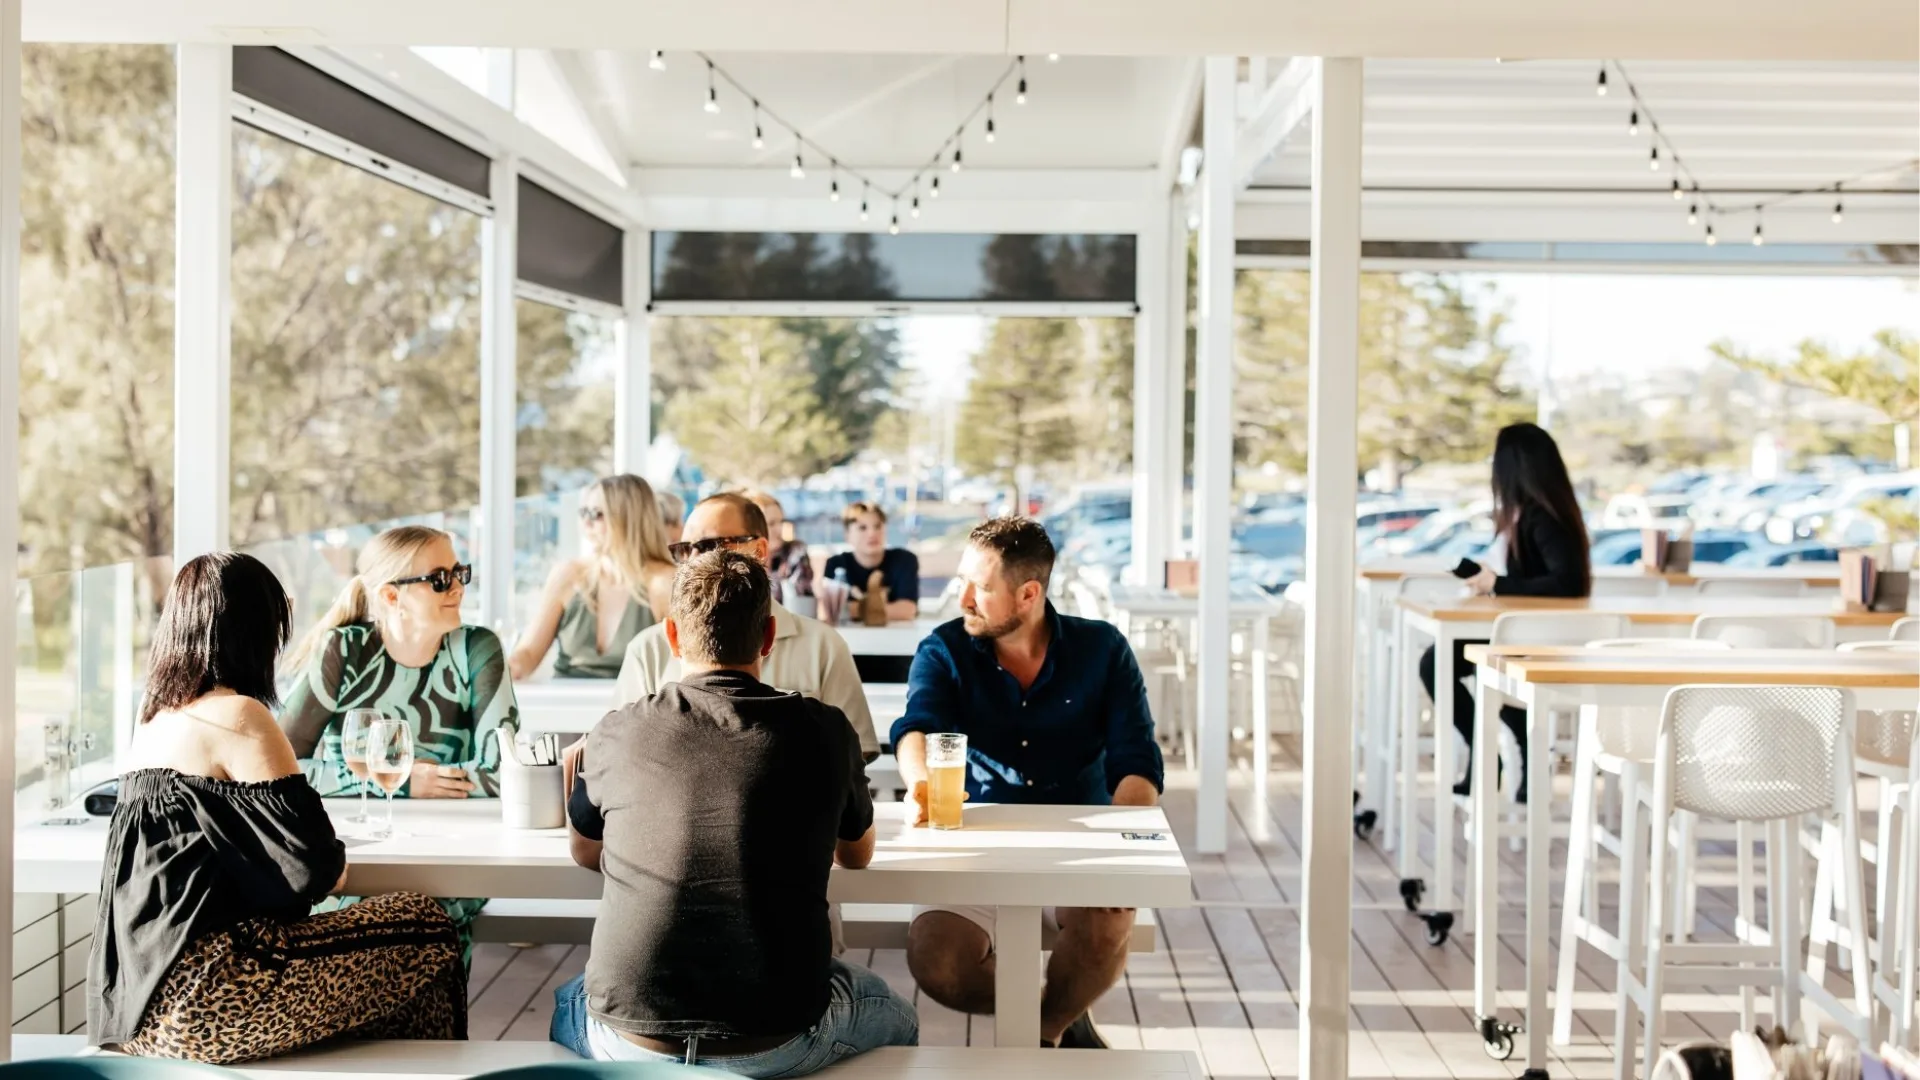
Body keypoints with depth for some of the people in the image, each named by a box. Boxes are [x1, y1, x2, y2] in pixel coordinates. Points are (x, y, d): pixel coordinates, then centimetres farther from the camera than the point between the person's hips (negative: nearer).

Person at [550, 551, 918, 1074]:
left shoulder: (615, 735, -3)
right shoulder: (825, 731, -5)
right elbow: (858, 855, 16)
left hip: (629, 1042, 1)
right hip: (775, 1044, -1)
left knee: (564, 1006, 36)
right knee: (895, 1016, 31)